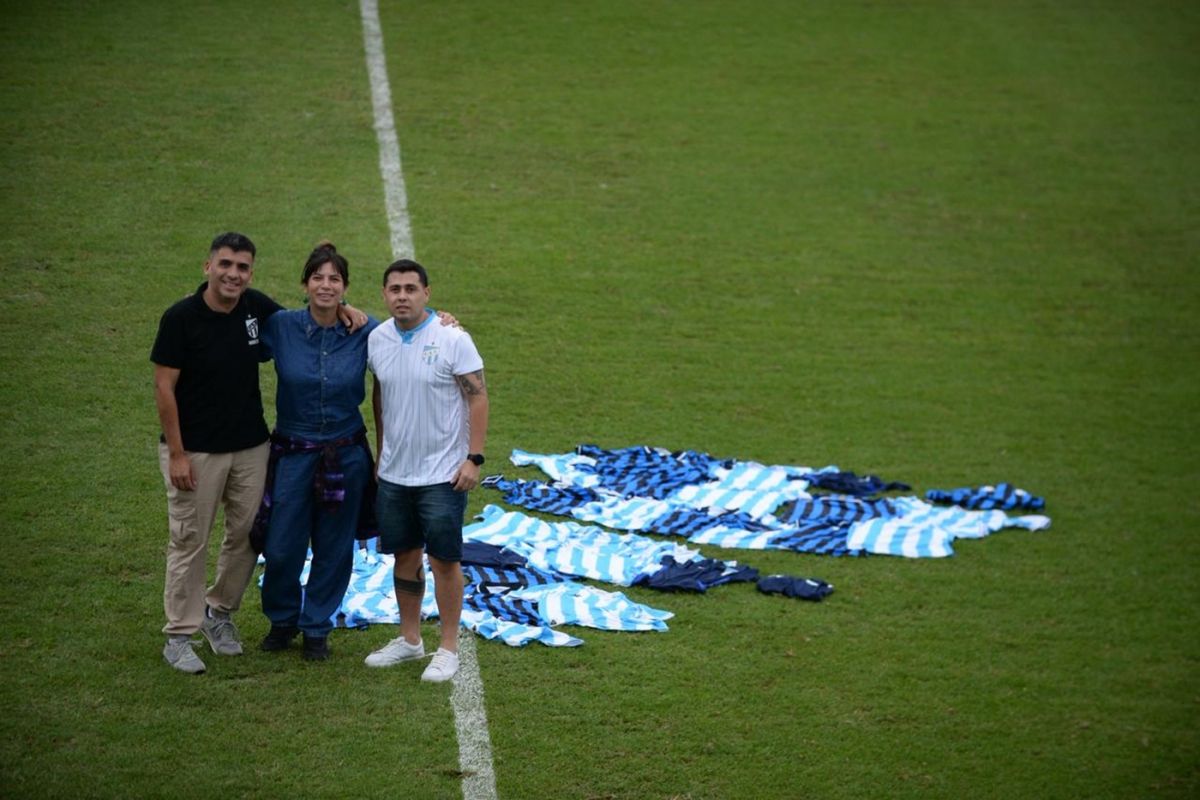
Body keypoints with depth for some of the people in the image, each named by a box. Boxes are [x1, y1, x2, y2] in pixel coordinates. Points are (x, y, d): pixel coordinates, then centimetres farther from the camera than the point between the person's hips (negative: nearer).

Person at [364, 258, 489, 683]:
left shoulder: (452, 339, -12)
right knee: (405, 556, 13)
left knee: (444, 560, 0)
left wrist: (474, 457, -15)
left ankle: (448, 649, 10)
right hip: (394, 473, 5)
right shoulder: (377, 339, 2)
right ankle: (409, 640, 27)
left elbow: (478, 397, -10)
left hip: (443, 473, -5)